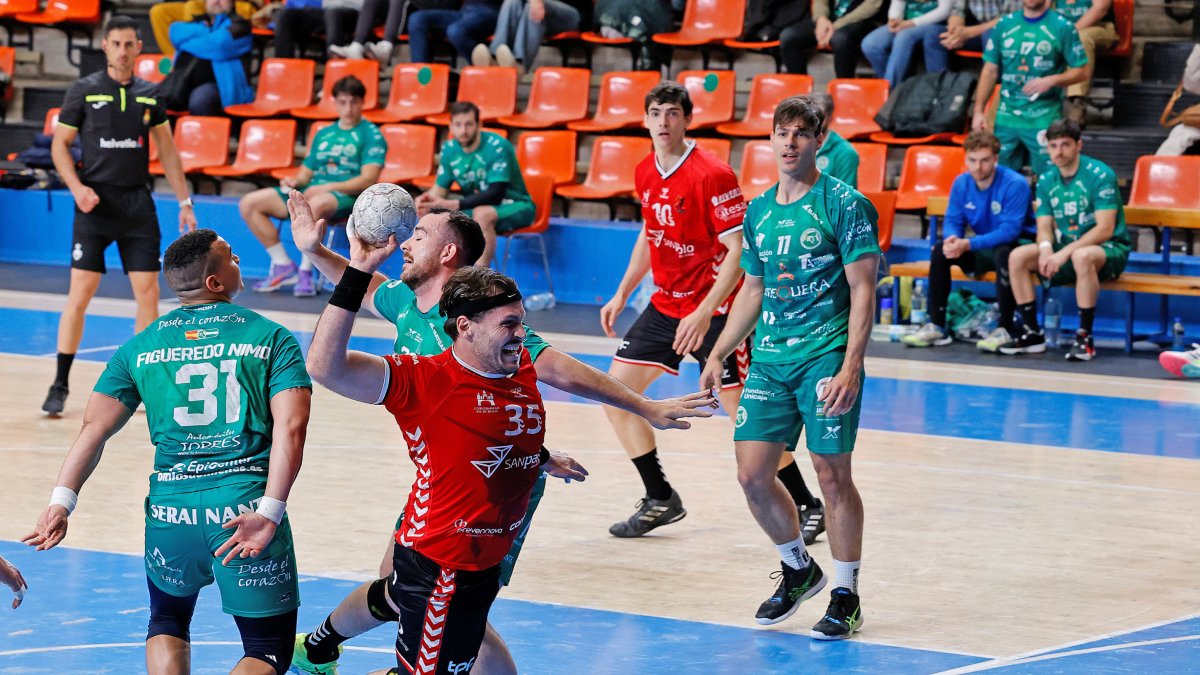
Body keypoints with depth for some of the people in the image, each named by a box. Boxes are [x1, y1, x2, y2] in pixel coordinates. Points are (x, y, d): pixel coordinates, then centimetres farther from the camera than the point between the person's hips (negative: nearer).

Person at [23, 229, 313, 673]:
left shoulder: (140, 347, 11)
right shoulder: (271, 338, 4)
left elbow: (94, 429, 0)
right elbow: (291, 428, -10)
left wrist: (62, 502, -5)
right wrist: (268, 512, -15)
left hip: (170, 511, 3)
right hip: (244, 507, -3)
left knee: (167, 623, 30)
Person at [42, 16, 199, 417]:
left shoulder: (149, 95, 8)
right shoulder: (84, 91, 0)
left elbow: (167, 150, 15)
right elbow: (59, 144, 3)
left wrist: (185, 202, 10)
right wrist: (77, 187, -12)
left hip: (138, 203, 3)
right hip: (96, 203, -3)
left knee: (148, 293, 1)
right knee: (79, 294, -7)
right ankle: (60, 385, -1)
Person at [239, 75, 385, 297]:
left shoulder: (371, 135, 2)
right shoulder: (323, 134, 22)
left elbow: (368, 180, -10)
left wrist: (327, 187, -19)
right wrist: (295, 182, -1)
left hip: (346, 196, -7)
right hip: (311, 192, 7)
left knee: (317, 204, -44)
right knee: (249, 204, -6)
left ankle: (305, 271, -30)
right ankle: (283, 266, -4)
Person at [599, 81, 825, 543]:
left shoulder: (712, 175, -18)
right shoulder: (645, 173, 6)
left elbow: (738, 250, -19)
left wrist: (704, 314, -25)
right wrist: (622, 294, 17)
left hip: (713, 310, -8)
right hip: (666, 305, 8)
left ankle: (807, 508, 4)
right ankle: (660, 501, 17)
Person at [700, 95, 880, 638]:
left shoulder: (844, 204, -6)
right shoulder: (758, 211, 12)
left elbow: (863, 290, -10)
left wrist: (850, 367, -18)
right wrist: (718, 354, 17)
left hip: (825, 357, -6)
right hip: (768, 361, 6)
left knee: (832, 475, -4)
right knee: (752, 474, 1)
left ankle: (845, 596, 7)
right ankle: (798, 569, 24)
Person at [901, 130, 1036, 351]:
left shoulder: (1015, 184, -23)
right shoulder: (962, 184, -4)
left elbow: (1009, 231, -29)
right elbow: (952, 221, -1)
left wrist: (968, 244, -36)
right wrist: (952, 239, -27)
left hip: (1018, 245, -6)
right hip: (984, 250, 6)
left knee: (1003, 254, -38)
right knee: (939, 251, -11)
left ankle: (1005, 328, -27)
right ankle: (936, 326, -7)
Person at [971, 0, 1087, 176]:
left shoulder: (1062, 27, -4)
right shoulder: (1004, 25, 7)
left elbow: (1081, 70, -2)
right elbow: (990, 71, 10)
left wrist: (1051, 81, -19)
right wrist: (979, 111, 6)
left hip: (1044, 120, -4)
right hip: (1006, 118, 4)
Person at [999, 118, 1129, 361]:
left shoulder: (1100, 175, -15)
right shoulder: (1046, 181, 5)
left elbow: (1105, 229, -21)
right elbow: (1044, 227, 3)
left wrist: (1065, 252, -30)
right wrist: (1046, 248, -23)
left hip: (1110, 250, -6)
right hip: (1065, 249, 6)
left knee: (1082, 256, -41)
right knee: (1017, 257, -15)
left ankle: (1085, 337, -32)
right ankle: (1032, 333, -9)